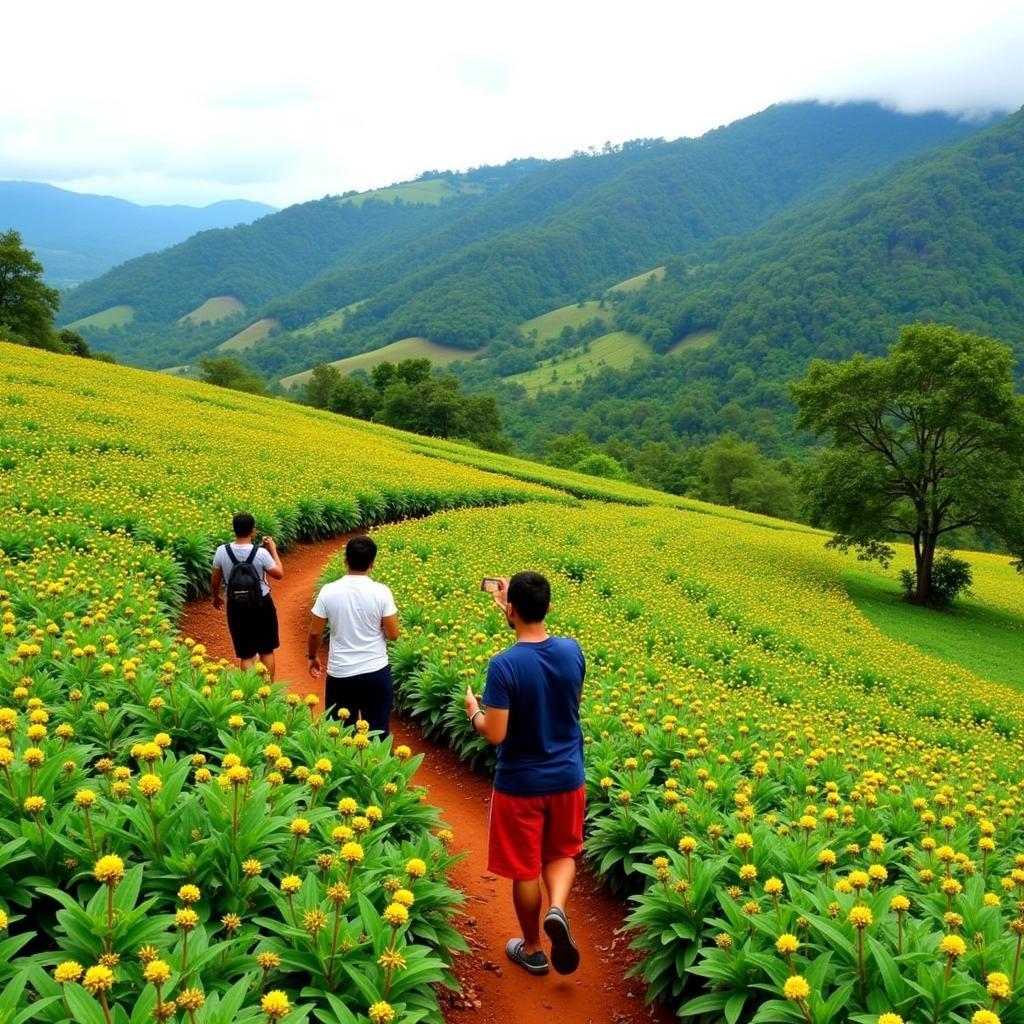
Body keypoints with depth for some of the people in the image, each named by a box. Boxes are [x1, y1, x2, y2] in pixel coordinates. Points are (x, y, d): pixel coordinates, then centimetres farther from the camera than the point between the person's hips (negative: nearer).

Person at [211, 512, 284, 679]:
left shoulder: (222, 552, -11)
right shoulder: (261, 553, -18)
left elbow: (215, 580, 1)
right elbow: (279, 574, -5)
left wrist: (216, 597, 21)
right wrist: (273, 550, 6)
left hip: (237, 606, 2)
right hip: (261, 604, -1)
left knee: (246, 655, 11)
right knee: (267, 650, 17)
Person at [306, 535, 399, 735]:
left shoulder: (329, 592, -9)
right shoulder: (381, 592, -12)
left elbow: (314, 632, -2)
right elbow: (393, 634, -8)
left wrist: (312, 656, 17)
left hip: (340, 674, 1)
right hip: (376, 672, -1)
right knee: (377, 731, 11)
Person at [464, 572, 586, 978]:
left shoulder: (504, 665, -24)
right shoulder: (573, 651, -8)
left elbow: (495, 734, -24)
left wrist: (473, 711, 0)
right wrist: (519, 613, 18)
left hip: (520, 784, -4)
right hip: (567, 778, 4)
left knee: (524, 868, 15)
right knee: (561, 853, 24)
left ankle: (532, 950, 31)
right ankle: (557, 908, -4)